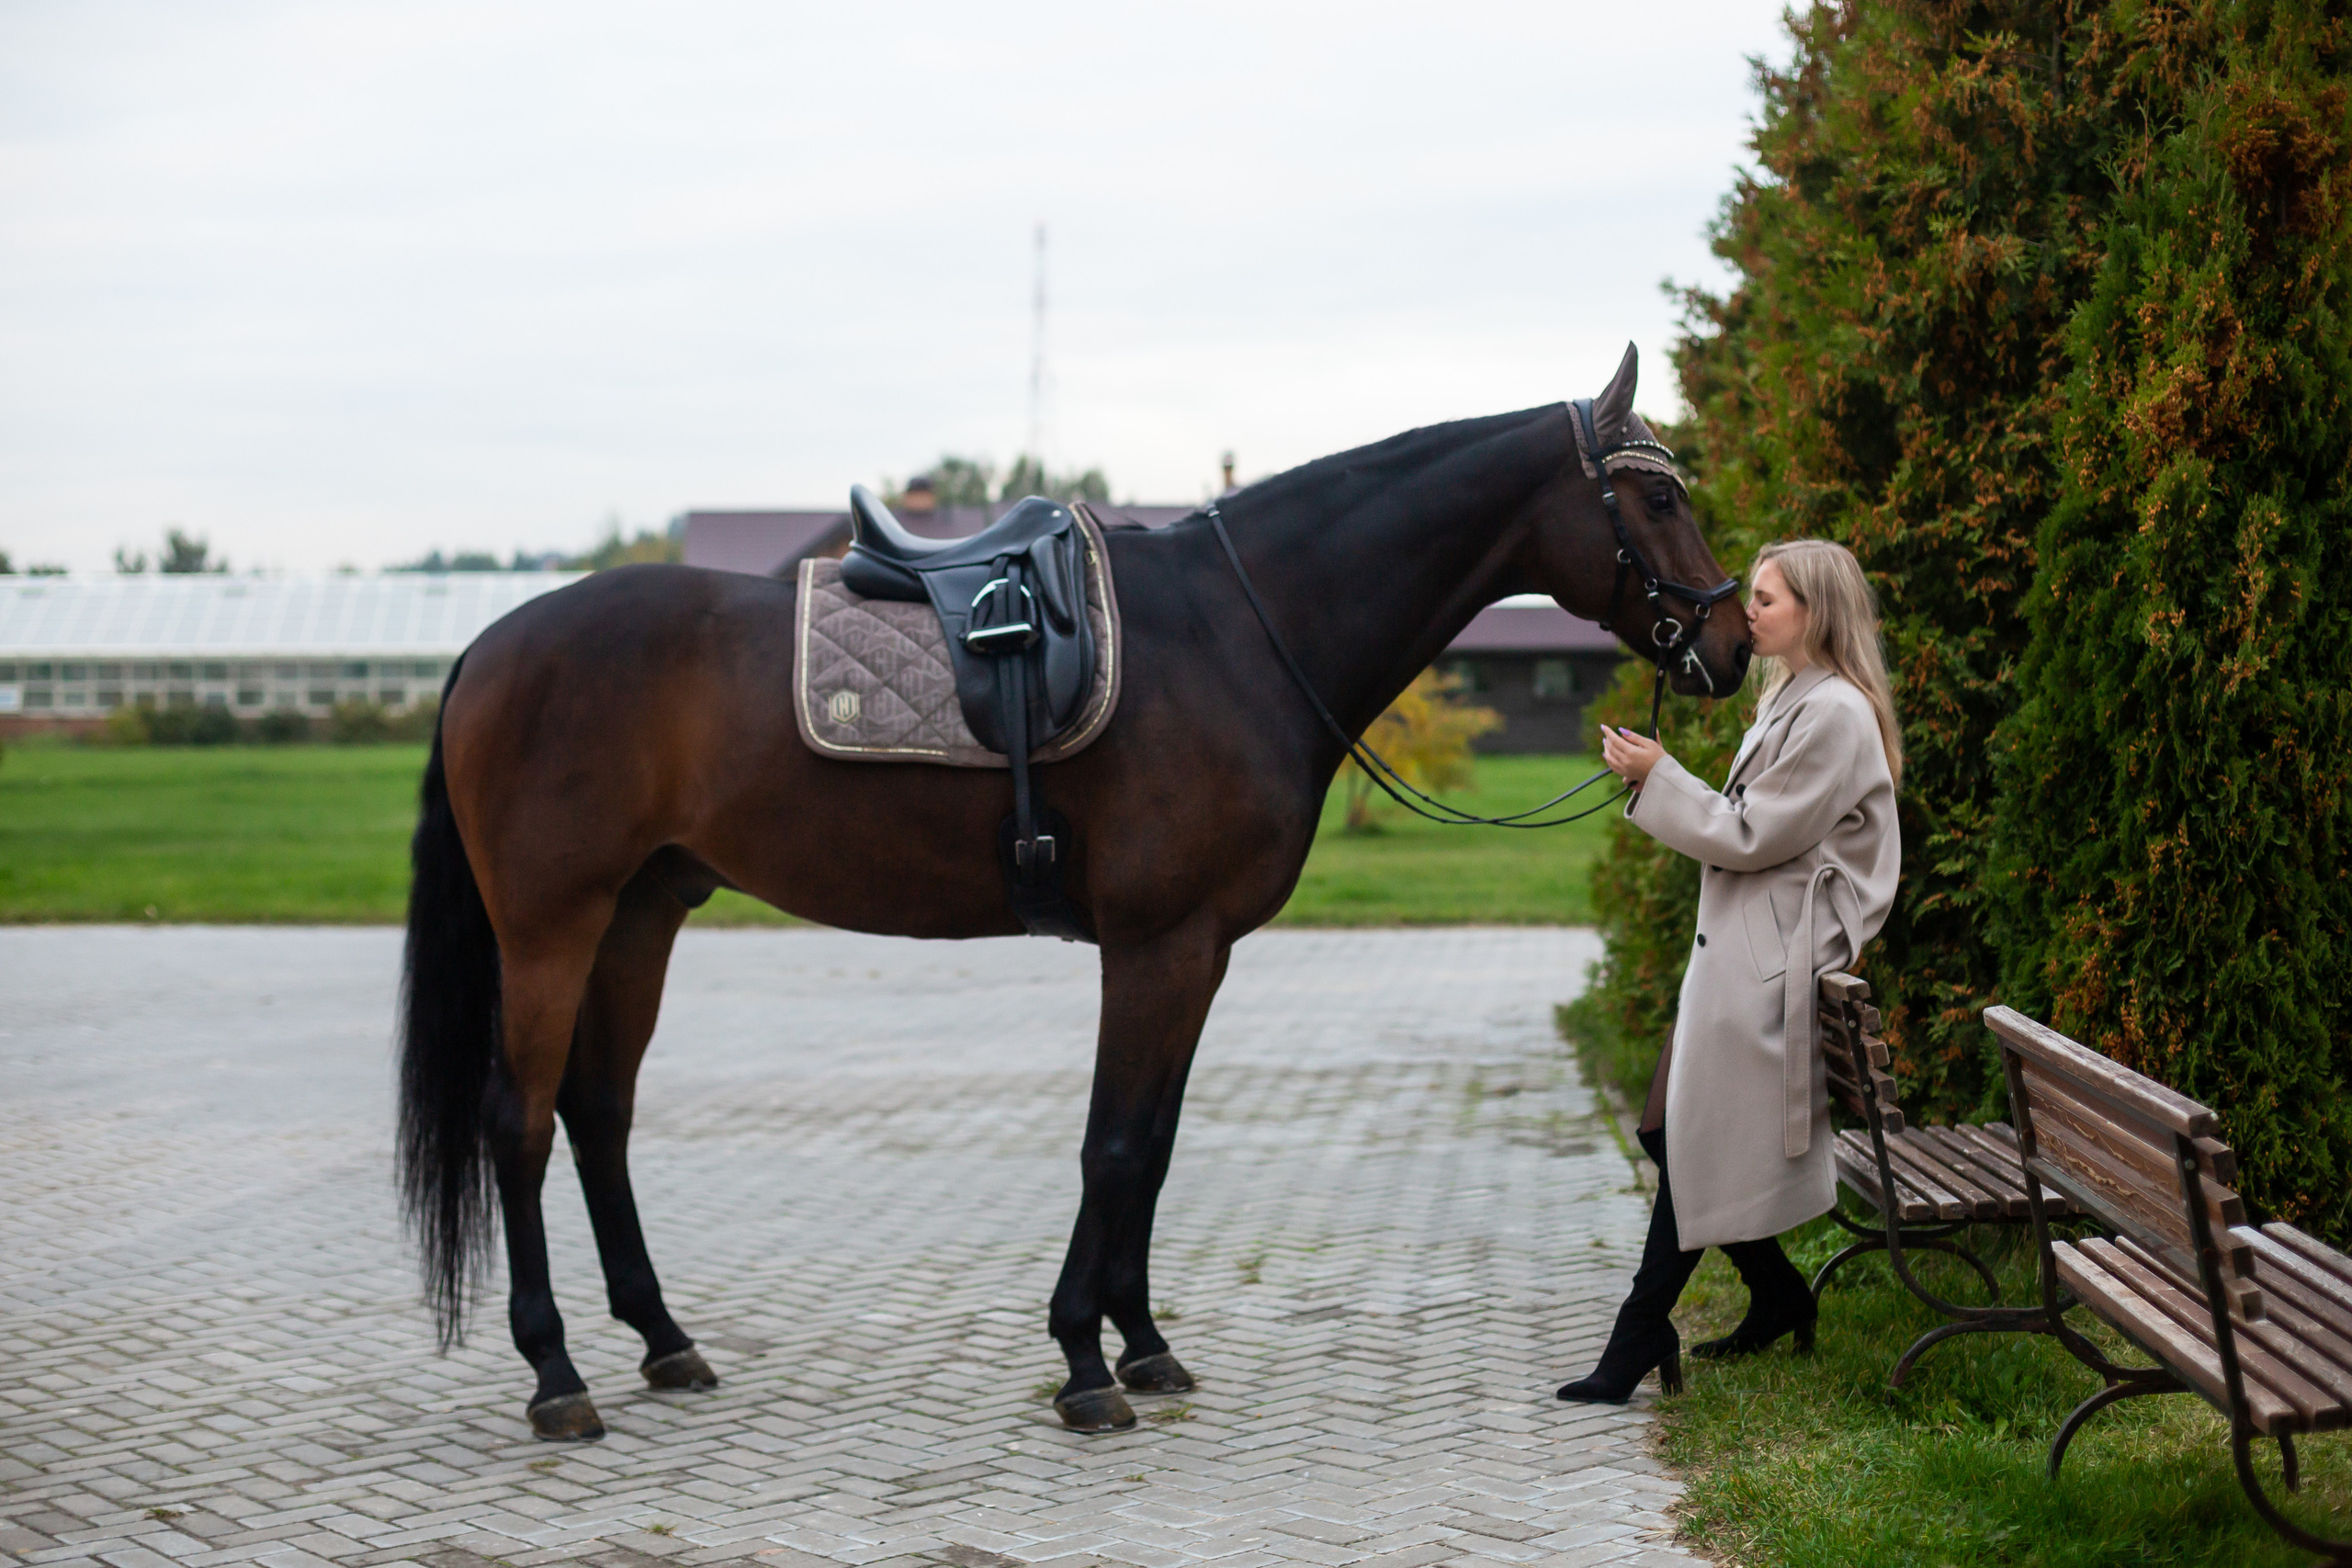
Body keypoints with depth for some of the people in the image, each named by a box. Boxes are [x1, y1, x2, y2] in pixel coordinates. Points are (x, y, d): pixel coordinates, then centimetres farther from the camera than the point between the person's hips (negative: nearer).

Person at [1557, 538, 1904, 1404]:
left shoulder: (1835, 714, -15)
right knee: (1669, 1134, 11)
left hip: (1774, 965, -11)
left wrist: (1659, 778, -12)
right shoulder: (1792, 700, 18)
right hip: (1739, 952, 11)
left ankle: (1638, 1341, 1)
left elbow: (1754, 837, -16)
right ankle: (1780, 1300, 23)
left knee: (1698, 1148, -6)